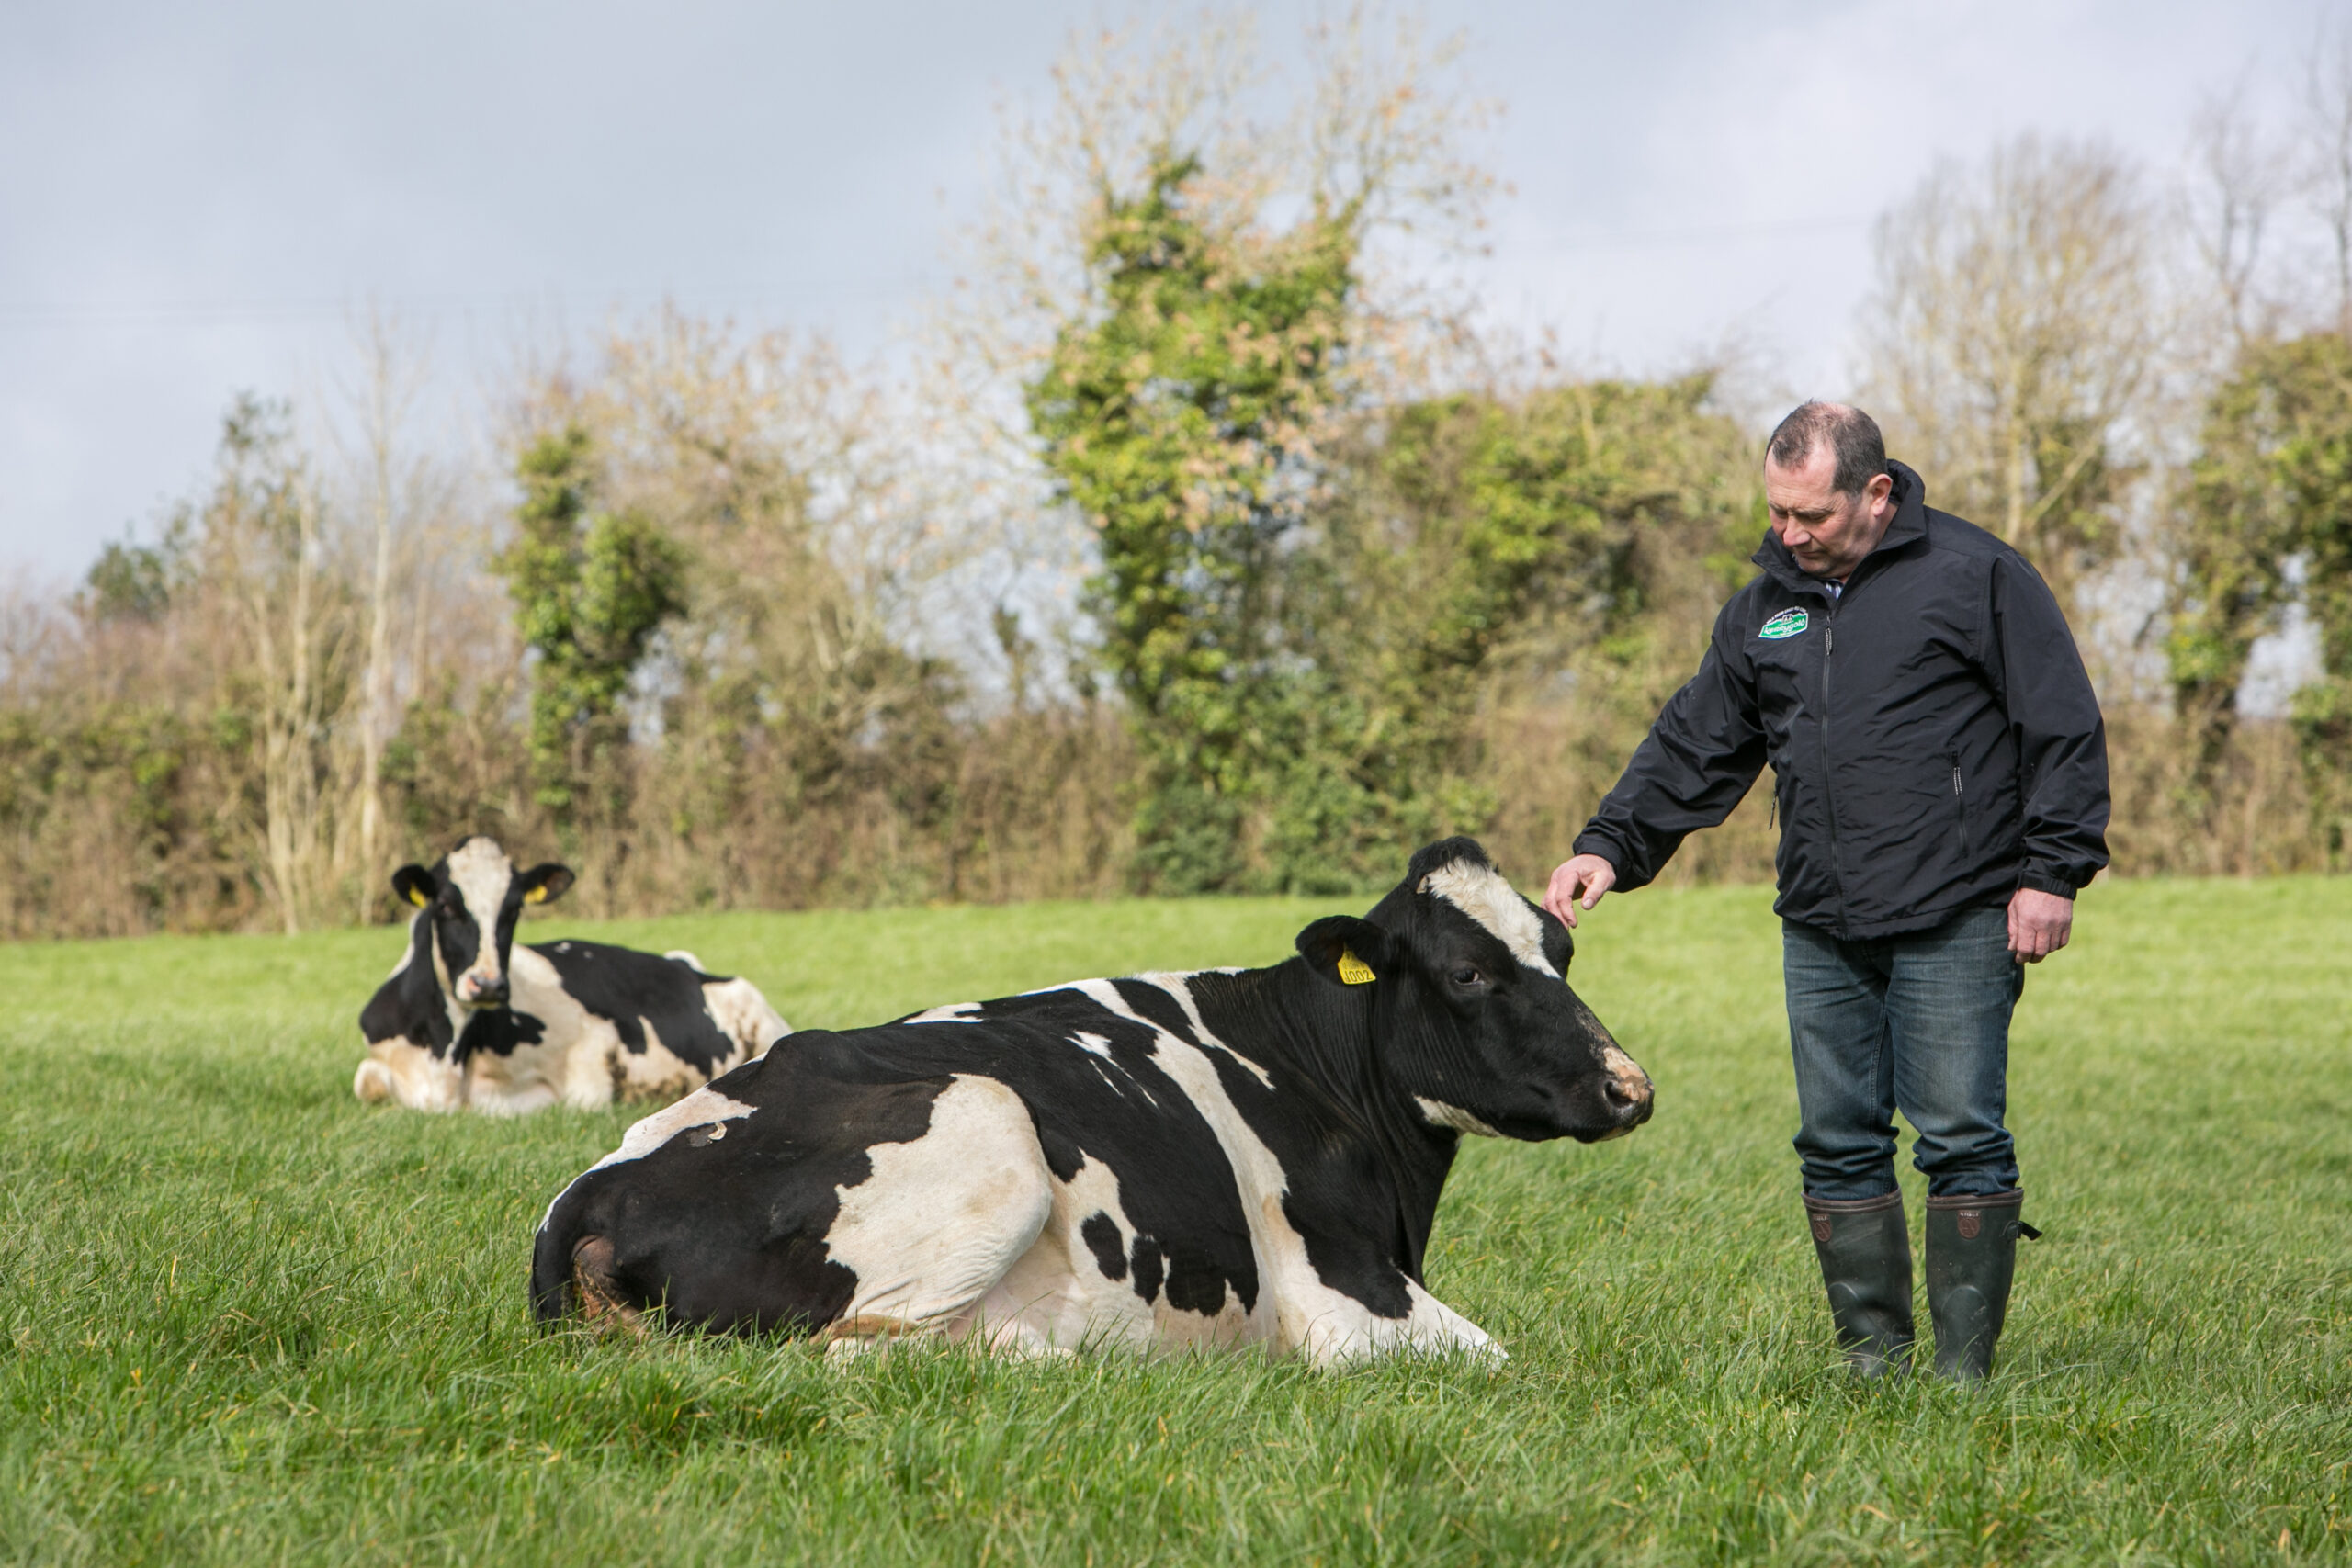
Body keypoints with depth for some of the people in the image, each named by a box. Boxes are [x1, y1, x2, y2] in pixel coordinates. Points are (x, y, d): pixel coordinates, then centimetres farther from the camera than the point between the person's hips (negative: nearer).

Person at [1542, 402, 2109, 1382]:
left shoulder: (1975, 576, -2)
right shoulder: (1765, 609, 15)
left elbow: (2063, 729, -3)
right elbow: (1693, 748, 19)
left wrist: (2052, 872, -8)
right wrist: (1609, 846, 7)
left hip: (1955, 923, -5)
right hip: (1821, 932, 6)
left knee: (1960, 1136, -6)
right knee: (1839, 1144, 5)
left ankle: (1964, 1369, 0)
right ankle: (1872, 1357, 13)